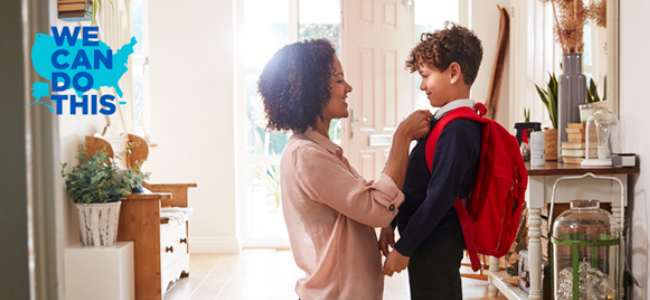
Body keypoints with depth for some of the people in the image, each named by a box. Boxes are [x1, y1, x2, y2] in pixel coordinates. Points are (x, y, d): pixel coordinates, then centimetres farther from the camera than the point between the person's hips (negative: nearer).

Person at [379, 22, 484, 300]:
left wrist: (404, 248, -18)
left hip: (434, 246, -9)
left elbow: (439, 196, -24)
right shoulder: (444, 121, 9)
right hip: (430, 242, 9)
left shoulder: (458, 130, -21)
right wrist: (391, 223, 13)